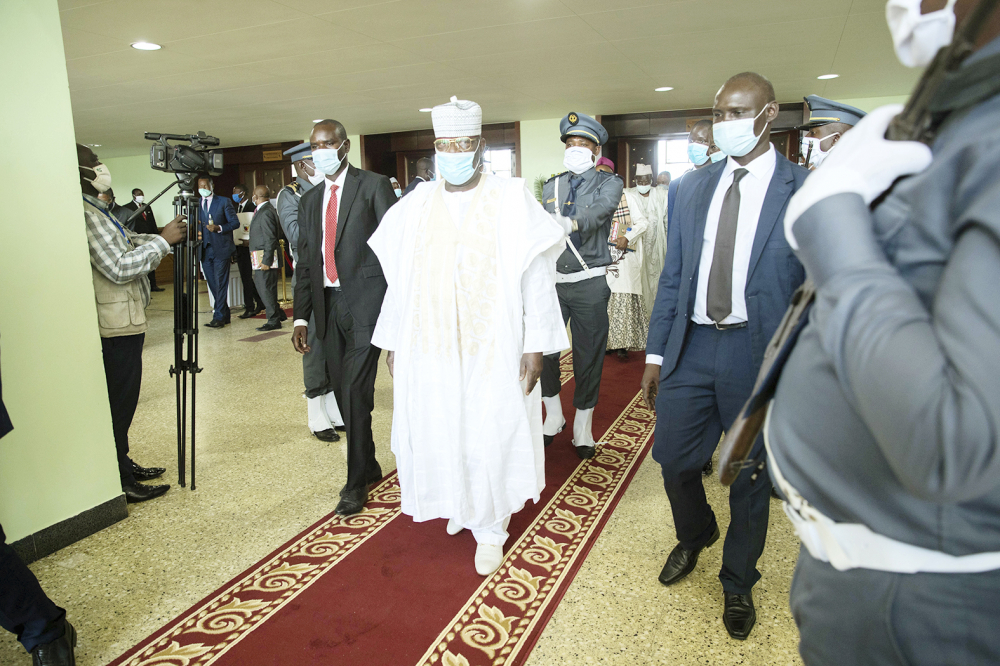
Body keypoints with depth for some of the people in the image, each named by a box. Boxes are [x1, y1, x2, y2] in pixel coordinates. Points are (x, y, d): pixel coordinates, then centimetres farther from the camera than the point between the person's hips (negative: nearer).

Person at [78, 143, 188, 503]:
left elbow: (126, 244, 18)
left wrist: (164, 235, 5)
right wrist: (163, 240, -15)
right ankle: (121, 484, 8)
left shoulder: (95, 209, 14)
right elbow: (119, 268, -22)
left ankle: (122, 466, 30)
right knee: (119, 403, -2)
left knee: (122, 401, 18)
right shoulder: (85, 214, -18)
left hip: (123, 319, 10)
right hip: (116, 324, -10)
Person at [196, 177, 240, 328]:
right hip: (205, 251, 5)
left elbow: (235, 222, -1)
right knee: (213, 285, 8)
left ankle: (219, 317, -4)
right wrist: (196, 232, -5)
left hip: (220, 249, -5)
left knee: (220, 284, -7)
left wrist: (219, 228, -16)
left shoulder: (224, 202, 3)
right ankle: (224, 314, 18)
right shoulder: (195, 204, 15)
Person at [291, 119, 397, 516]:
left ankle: (356, 482, 4)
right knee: (344, 393, 10)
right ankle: (369, 467, 27)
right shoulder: (310, 201, 17)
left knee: (356, 390, -10)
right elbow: (305, 263, 16)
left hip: (366, 301, -6)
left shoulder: (374, 186, 0)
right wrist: (301, 317, 10)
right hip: (329, 305, 6)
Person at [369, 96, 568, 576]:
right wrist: (393, 341, 9)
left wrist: (535, 345, -11)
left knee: (489, 434, 4)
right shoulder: (414, 208, 5)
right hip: (428, 346, 4)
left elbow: (535, 278, -6)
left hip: (492, 347, -3)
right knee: (435, 431, 12)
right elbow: (398, 280, 9)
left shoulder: (511, 202, -4)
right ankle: (461, 505, 39)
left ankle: (490, 526, 26)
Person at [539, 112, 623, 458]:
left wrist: (572, 223, -40)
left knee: (588, 354, 4)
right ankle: (553, 415, 22)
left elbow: (600, 209, -21)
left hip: (589, 283, -3)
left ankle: (583, 425, 21)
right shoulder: (551, 186, 13)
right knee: (542, 347, 0)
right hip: (552, 279, 3)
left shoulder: (609, 183, 2)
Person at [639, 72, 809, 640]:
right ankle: (695, 536, 45)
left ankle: (738, 583, 37)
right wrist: (656, 353, 6)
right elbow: (673, 277, 8)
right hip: (692, 345, 3)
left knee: (749, 475, 11)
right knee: (673, 456, 10)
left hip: (759, 353, -3)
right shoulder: (693, 188, 8)